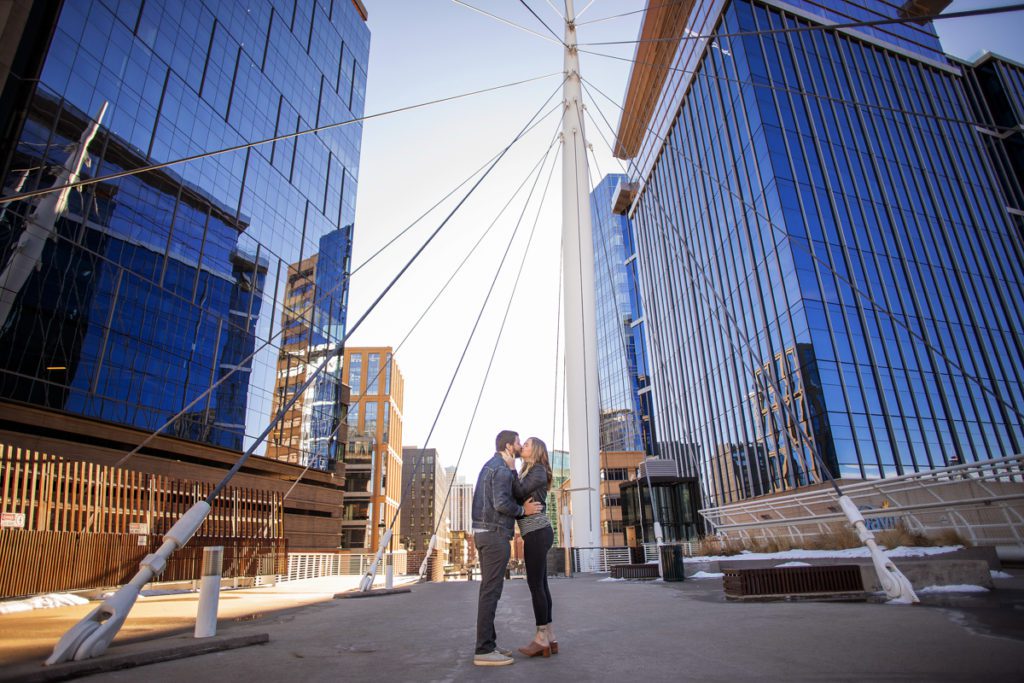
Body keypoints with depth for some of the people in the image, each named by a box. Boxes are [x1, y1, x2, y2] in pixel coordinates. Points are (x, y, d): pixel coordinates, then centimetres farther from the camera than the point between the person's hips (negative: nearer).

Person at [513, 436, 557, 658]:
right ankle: (549, 638, 14)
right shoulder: (528, 473, 21)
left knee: (535, 584, -6)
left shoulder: (538, 471, -7)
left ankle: (541, 638, 0)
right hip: (536, 533, 9)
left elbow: (518, 493, -18)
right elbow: (519, 495, 13)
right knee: (540, 585, 9)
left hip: (537, 533, -9)